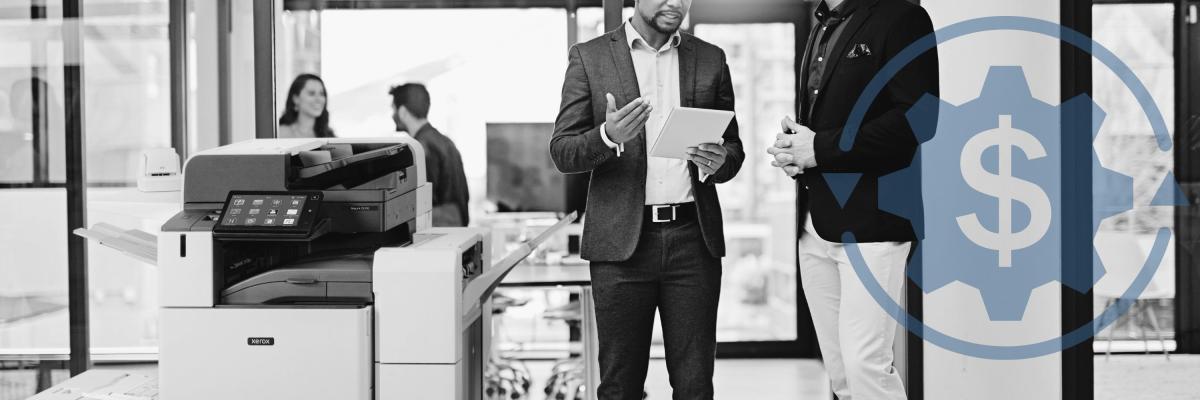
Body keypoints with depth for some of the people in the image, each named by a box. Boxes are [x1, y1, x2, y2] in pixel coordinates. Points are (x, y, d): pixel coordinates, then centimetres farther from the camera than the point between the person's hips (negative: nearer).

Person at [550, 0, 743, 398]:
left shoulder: (711, 59, 11)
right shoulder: (589, 57, 4)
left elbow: (733, 146, 15)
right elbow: (562, 153, 1)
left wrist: (718, 163, -8)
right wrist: (607, 136, -20)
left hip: (693, 238, 2)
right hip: (622, 241, -2)